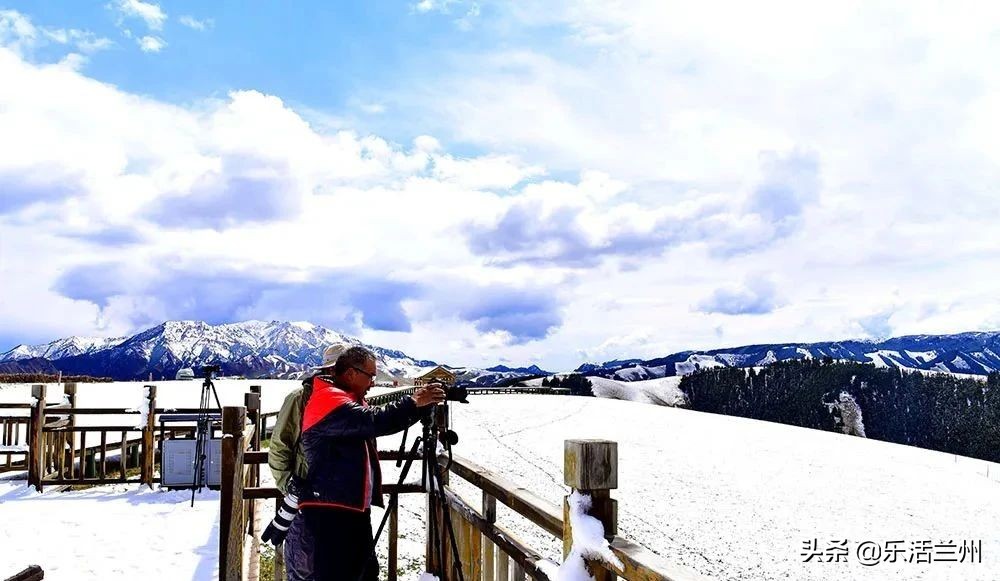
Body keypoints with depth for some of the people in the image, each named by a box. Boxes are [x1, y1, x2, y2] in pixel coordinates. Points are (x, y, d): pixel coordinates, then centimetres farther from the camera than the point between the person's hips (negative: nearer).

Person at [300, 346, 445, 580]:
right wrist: (413, 402, -14)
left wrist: (422, 403, 4)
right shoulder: (328, 399, -15)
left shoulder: (350, 400, 17)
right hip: (330, 510, -10)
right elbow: (374, 421, -26)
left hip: (354, 507, 10)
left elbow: (381, 417, 17)